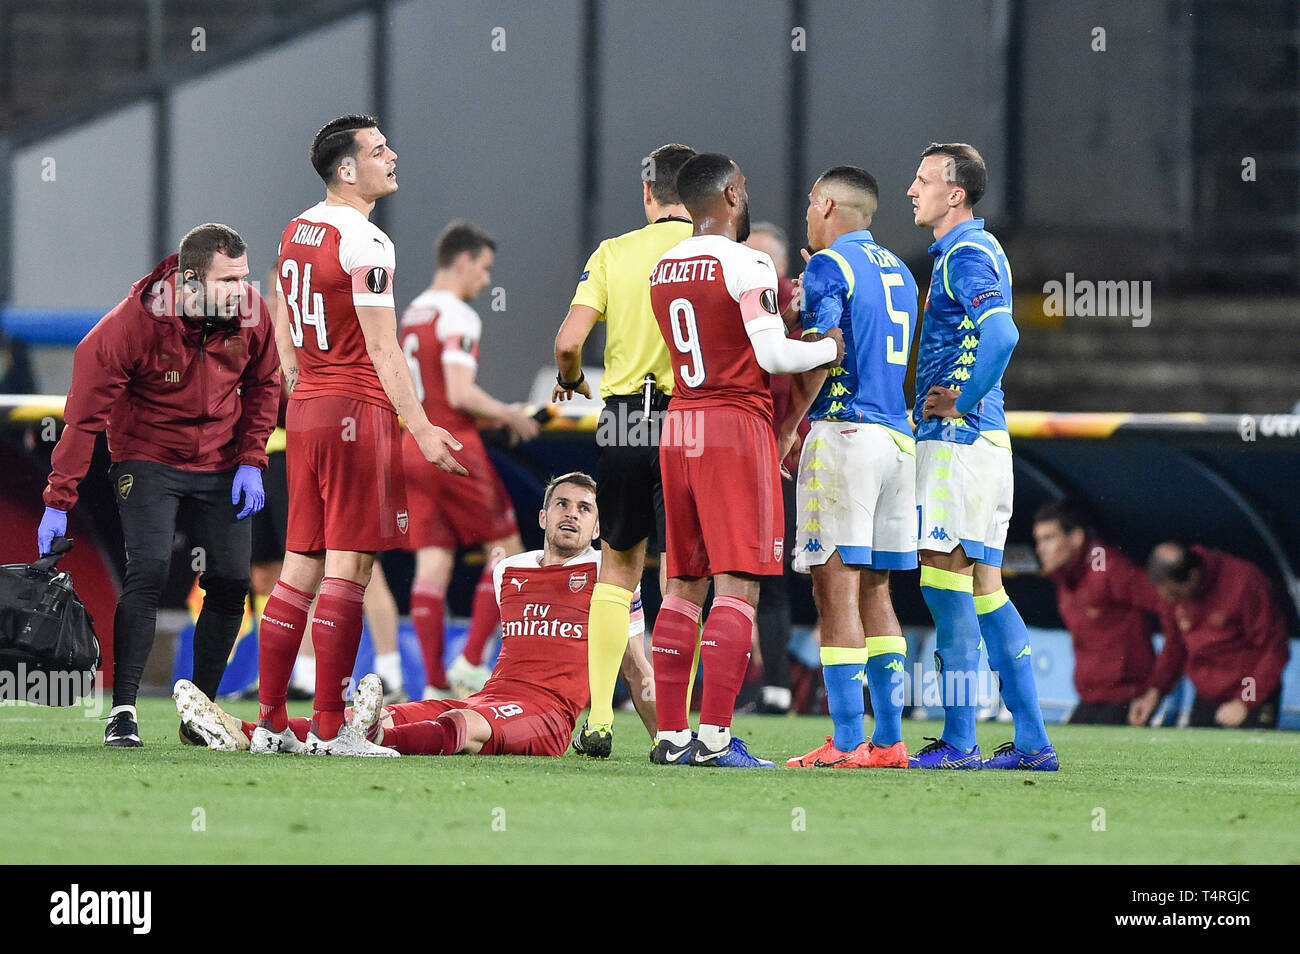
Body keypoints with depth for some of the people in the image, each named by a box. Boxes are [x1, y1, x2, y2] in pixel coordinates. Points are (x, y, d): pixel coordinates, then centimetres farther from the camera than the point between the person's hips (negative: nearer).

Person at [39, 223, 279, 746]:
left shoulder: (251, 314, -13)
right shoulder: (134, 323, -24)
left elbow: (262, 385, 7)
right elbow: (84, 414, -18)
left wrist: (250, 461, -3)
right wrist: (58, 502, -18)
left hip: (220, 463, 4)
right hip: (148, 461, -4)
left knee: (231, 582, -3)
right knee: (148, 571, -20)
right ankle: (122, 712, -15)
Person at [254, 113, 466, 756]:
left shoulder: (296, 233, 12)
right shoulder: (363, 243, -15)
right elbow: (382, 350, -17)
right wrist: (422, 431, -15)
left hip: (304, 411, 9)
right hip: (357, 413, -9)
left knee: (301, 564, 11)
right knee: (348, 567, -6)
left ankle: (270, 724, 10)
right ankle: (327, 731, -7)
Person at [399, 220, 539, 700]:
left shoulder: (412, 314, 14)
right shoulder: (458, 317, -12)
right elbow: (460, 393, -21)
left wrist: (484, 417, 20)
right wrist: (508, 415, -5)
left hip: (411, 445, 8)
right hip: (453, 449, -8)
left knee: (432, 565, 4)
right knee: (506, 550, 5)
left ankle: (435, 684, 0)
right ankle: (471, 662, -2)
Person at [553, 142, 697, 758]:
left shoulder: (613, 254, 3)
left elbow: (568, 341, -4)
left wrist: (570, 381, 15)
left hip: (621, 422, 2)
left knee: (617, 572, 14)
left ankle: (599, 722, 10)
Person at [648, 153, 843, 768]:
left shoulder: (662, 271, 12)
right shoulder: (746, 266, -10)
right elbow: (772, 356, -15)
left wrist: (778, 313, 19)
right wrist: (832, 347, 1)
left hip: (678, 426, 7)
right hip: (736, 426, -7)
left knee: (684, 584, 12)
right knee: (738, 586, -6)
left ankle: (671, 735, 10)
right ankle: (714, 736, -13)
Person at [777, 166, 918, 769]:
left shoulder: (828, 267, -5)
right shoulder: (899, 272, 19)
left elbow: (816, 361, -13)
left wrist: (784, 433, -4)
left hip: (844, 432, -8)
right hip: (900, 437, 8)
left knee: (837, 588, -8)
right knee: (874, 591, 11)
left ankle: (847, 742, -13)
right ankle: (888, 739, 8)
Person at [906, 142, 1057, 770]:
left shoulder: (967, 256, -13)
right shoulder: (973, 250, 19)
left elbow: (1000, 335, -29)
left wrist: (960, 402, -19)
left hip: (958, 440, -10)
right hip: (981, 440, 10)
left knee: (945, 580, -9)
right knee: (983, 589, 9)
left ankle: (959, 742, -9)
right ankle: (1033, 741, 8)